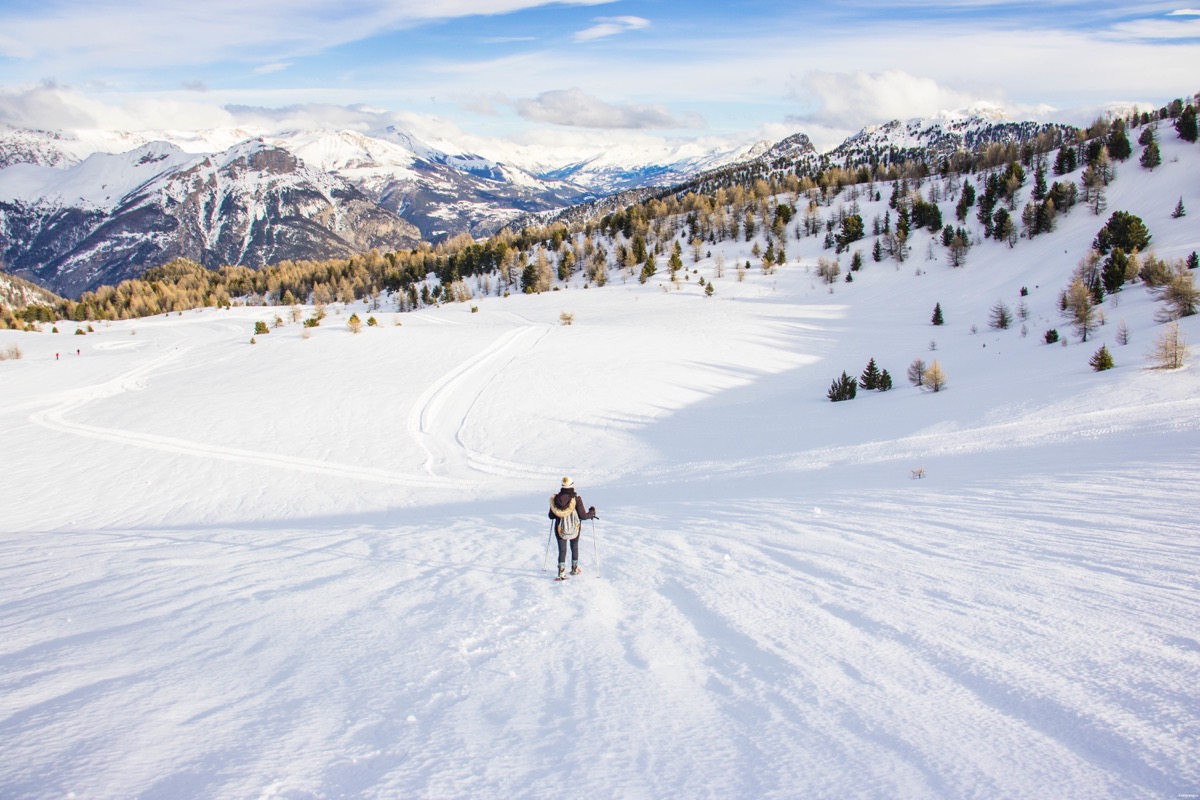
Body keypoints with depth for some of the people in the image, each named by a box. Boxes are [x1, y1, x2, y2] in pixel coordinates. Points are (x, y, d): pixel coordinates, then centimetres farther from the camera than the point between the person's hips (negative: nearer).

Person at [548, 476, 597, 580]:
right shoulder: (576, 499, -20)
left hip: (560, 530, 0)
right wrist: (592, 513, 3)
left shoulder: (555, 499, -12)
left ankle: (561, 572, -5)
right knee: (574, 548, 22)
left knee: (562, 550, 7)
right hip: (574, 529, 0)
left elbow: (551, 516, -2)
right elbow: (583, 516, -16)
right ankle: (574, 569, 36)